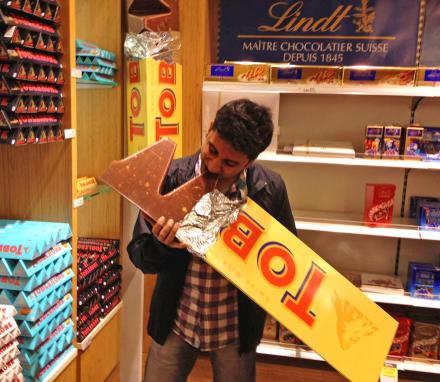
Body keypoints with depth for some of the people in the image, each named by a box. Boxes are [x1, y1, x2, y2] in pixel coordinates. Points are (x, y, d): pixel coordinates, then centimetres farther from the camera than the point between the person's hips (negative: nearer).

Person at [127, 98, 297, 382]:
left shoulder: (271, 189, -13)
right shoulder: (171, 178, -15)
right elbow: (139, 256, -8)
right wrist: (161, 243, -30)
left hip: (237, 327, 0)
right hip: (175, 322, 0)